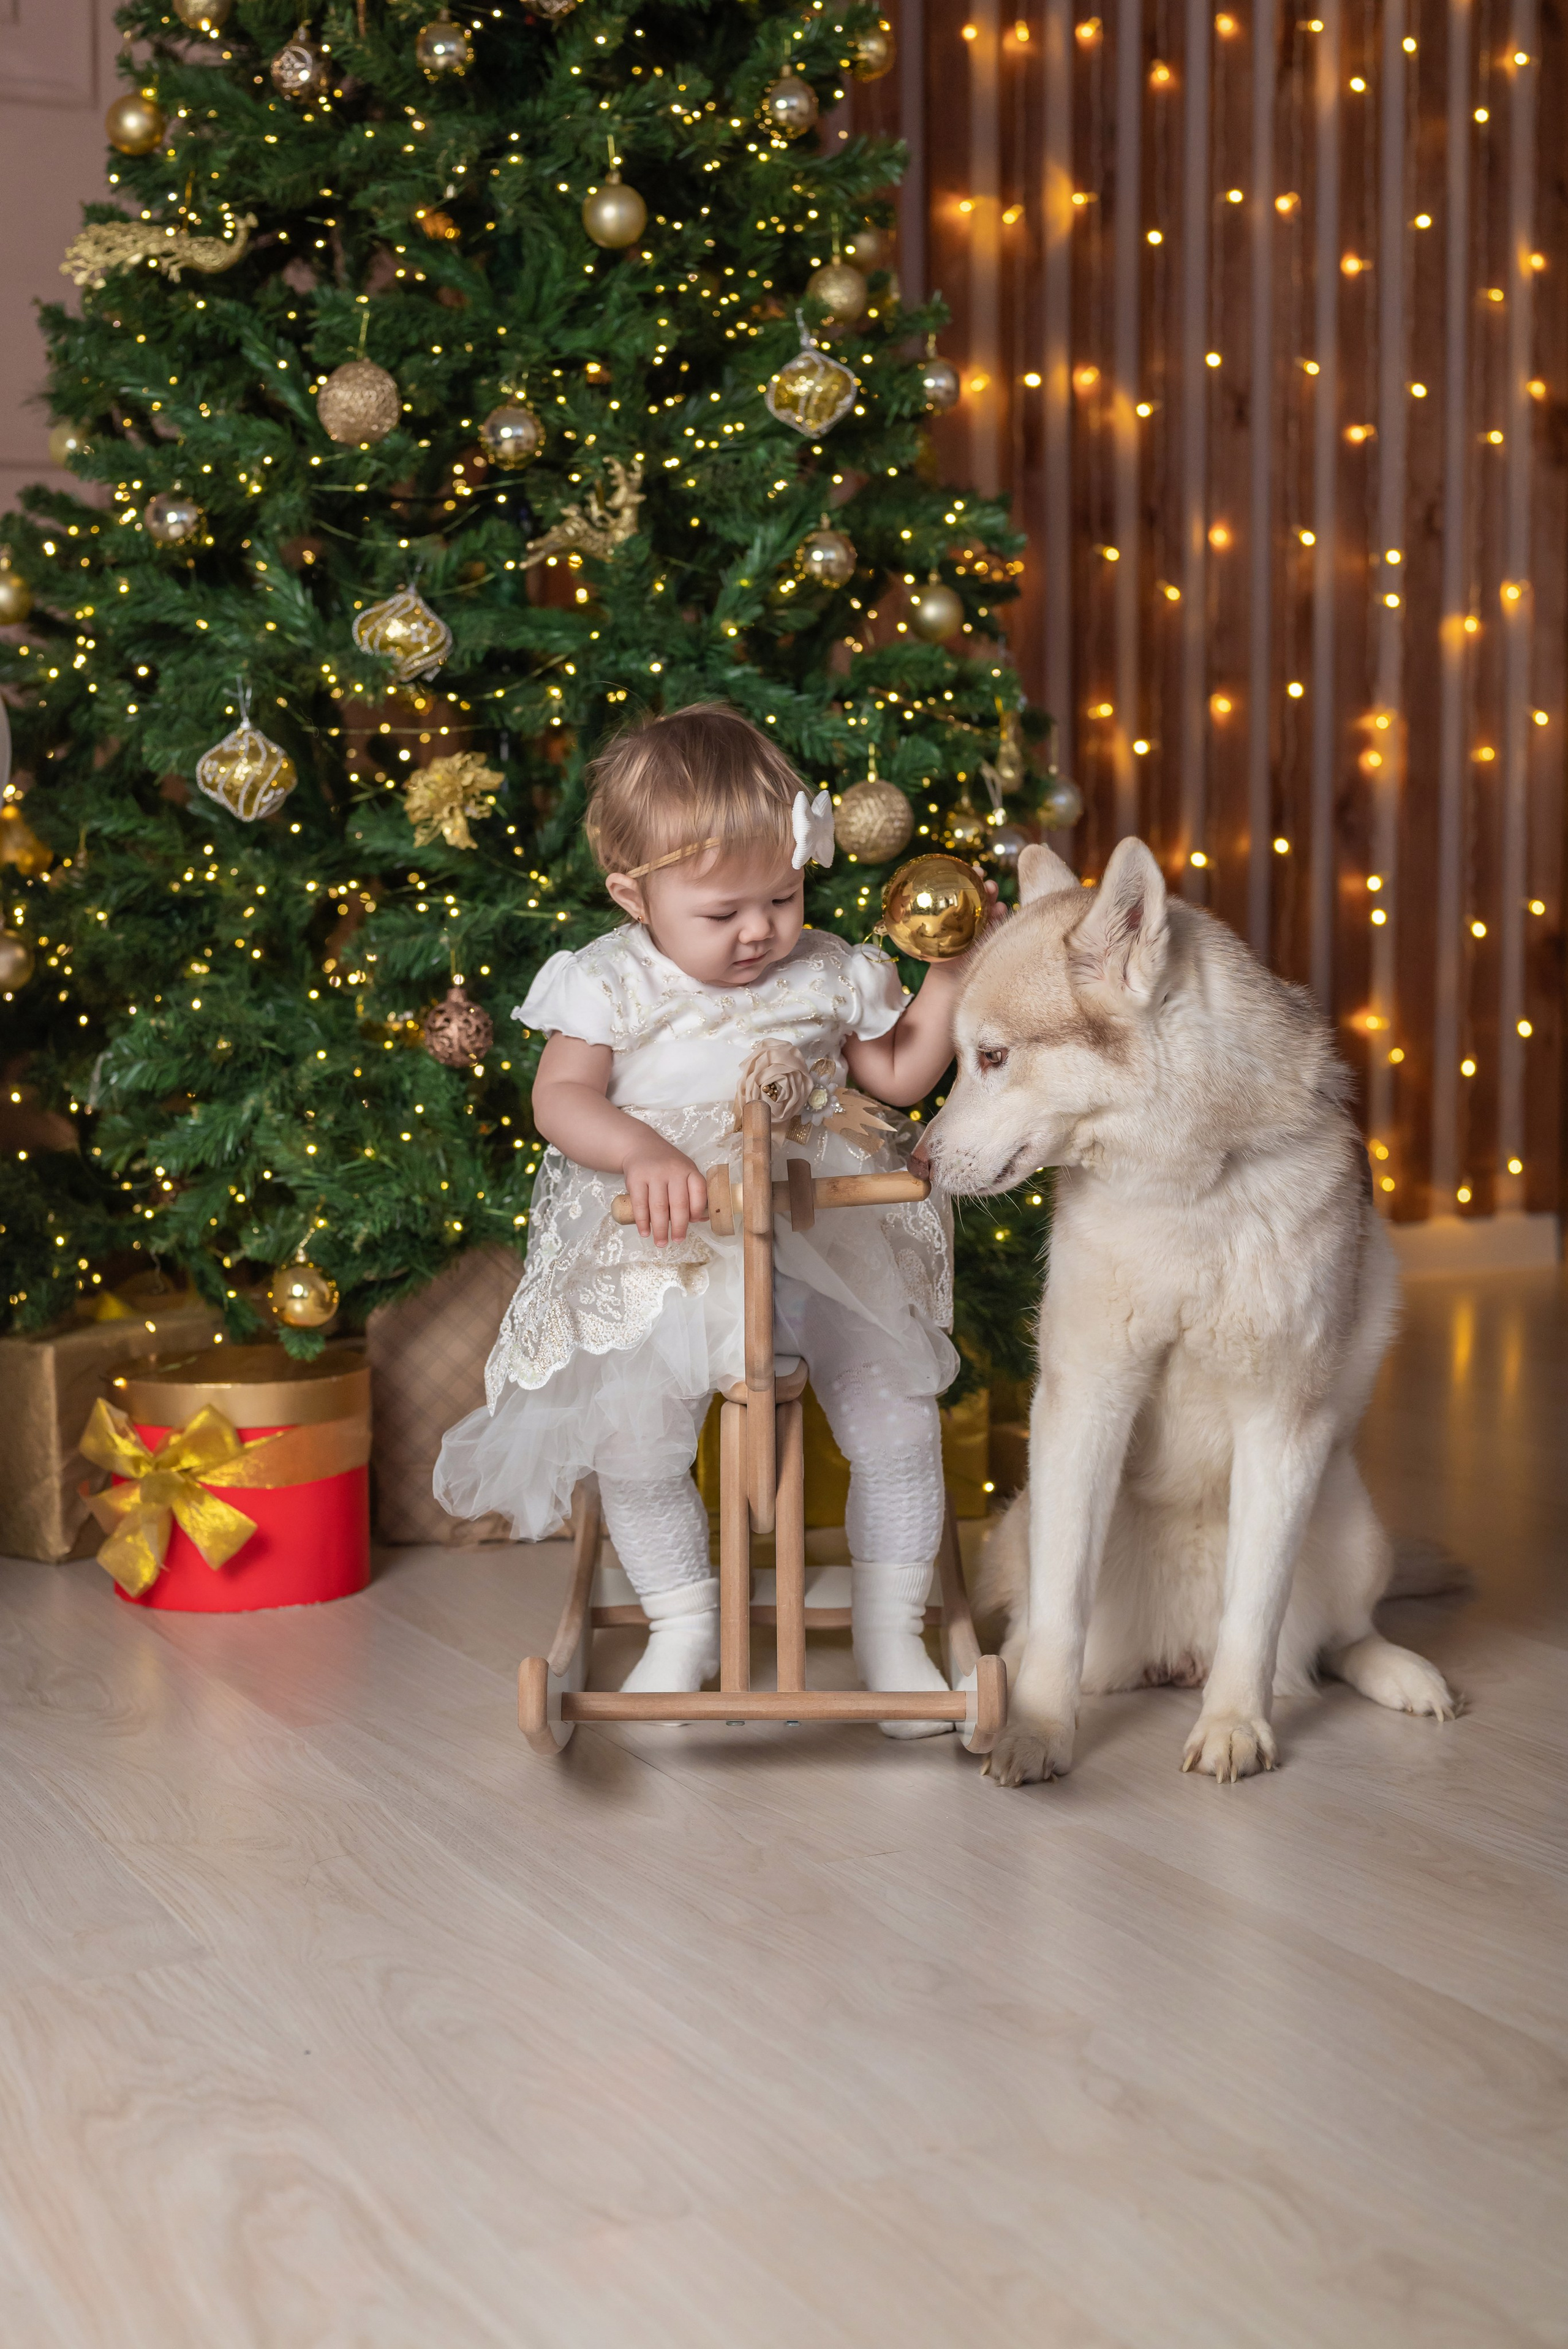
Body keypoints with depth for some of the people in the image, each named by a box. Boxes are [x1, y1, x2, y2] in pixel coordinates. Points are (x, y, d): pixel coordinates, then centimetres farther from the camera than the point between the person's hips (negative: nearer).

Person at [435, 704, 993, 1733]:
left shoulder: (828, 972, 5)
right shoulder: (613, 983, -4)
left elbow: (899, 1074, 16)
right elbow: (562, 1097, -11)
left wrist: (950, 977, 5)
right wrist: (643, 1153, -27)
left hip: (828, 1240, 2)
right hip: (670, 1256, -2)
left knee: (898, 1421, -2)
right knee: (634, 1434, -10)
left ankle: (892, 1630, 17)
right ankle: (684, 1626, 14)